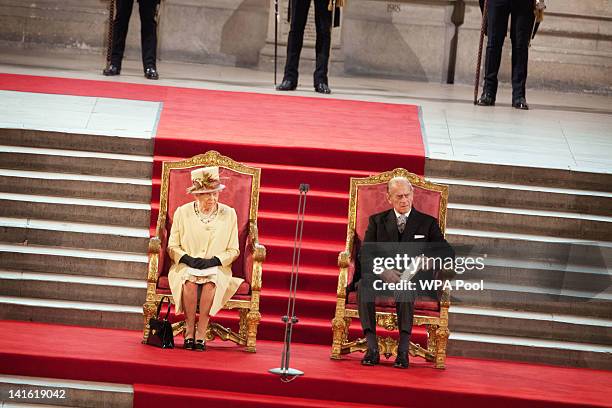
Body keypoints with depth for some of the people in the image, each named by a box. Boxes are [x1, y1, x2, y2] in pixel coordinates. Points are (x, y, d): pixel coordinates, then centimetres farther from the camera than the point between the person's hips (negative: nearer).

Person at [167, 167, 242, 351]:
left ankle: (201, 333, -30)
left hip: (217, 268, 0)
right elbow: (172, 246, 7)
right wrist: (188, 259, -13)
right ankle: (189, 331, -25)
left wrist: (214, 261, -12)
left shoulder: (229, 214, 4)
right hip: (185, 266, 0)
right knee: (189, 280, -34)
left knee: (211, 281, -34)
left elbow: (233, 250, 6)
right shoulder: (182, 212, 4)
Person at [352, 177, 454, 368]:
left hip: (415, 278, -1)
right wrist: (384, 269, -15)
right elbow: (365, 254, 6)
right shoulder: (377, 221, 19)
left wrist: (431, 259, -17)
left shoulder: (428, 223, 17)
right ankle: (372, 349, -39)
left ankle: (403, 350, -44)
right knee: (365, 283, -35)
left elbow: (448, 252, 7)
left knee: (405, 287, -40)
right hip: (382, 276, 1)